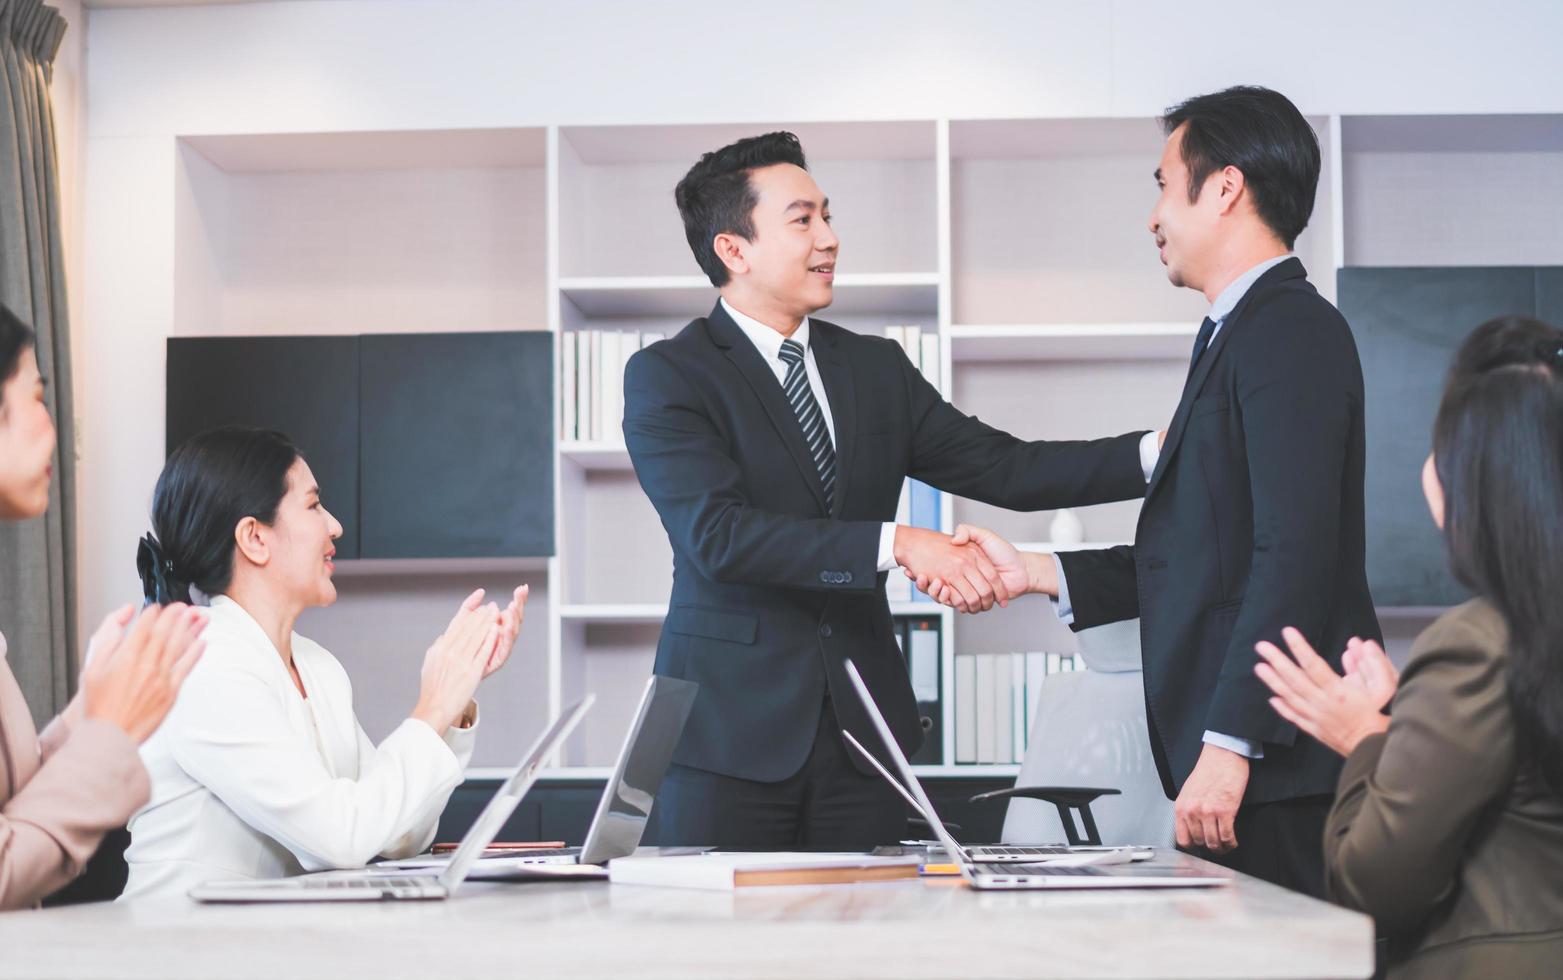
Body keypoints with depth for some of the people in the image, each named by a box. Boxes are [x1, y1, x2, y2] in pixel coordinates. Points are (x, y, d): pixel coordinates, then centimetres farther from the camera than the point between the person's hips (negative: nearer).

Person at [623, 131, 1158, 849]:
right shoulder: (666, 377, -4)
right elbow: (718, 534, -17)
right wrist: (896, 544, -23)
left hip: (862, 729, 5)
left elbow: (1000, 467, 8)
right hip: (733, 733, -5)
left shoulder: (875, 368, 14)